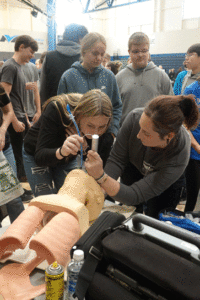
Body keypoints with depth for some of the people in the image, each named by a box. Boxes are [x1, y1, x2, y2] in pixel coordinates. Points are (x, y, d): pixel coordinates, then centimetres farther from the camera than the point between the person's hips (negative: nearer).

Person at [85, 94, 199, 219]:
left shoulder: (178, 159, -44)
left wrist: (100, 176, -56)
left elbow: (134, 196, -42)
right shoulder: (135, 117, -38)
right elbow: (116, 160, -27)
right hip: (133, 169, 2)